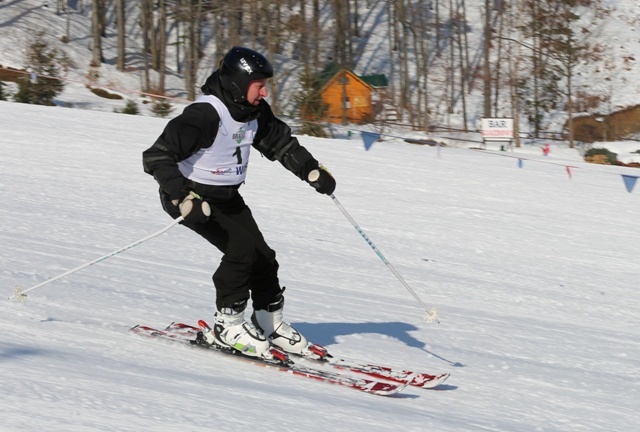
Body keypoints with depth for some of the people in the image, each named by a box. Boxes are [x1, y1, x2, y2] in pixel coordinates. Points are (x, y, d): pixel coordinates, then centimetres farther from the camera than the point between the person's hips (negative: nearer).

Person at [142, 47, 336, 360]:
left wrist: (312, 170, -1)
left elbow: (281, 143, 13)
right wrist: (184, 198, -40)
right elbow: (157, 157, -31)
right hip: (192, 195, -8)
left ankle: (270, 323, 21)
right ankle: (227, 325, -9)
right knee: (241, 248, -22)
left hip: (227, 196, 8)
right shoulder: (204, 116, -29)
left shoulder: (255, 112, -4)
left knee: (262, 254, 3)